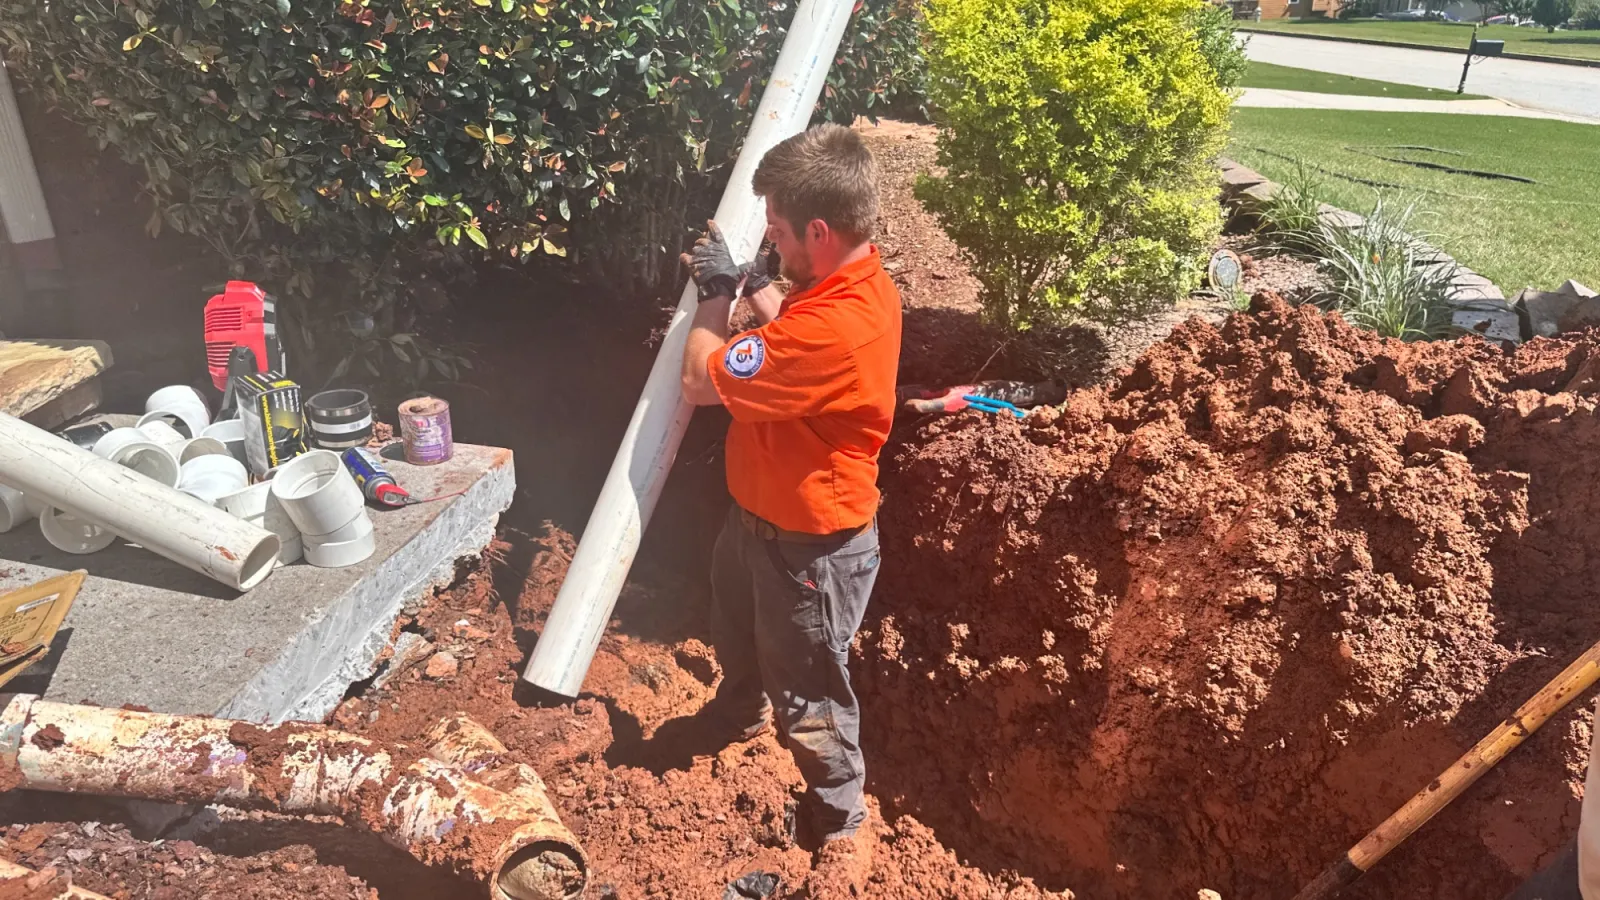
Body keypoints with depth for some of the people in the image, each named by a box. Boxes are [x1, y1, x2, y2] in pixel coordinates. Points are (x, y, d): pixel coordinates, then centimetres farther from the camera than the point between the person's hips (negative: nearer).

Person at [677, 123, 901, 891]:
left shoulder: (837, 325, -37)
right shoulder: (851, 284, -5)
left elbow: (701, 381, -27)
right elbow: (791, 342, 16)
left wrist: (715, 294, -12)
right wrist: (752, 287, 2)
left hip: (810, 542, -10)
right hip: (762, 512, 10)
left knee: (808, 691, 11)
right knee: (735, 631, 33)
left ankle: (842, 824, 35)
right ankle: (737, 714, 63)